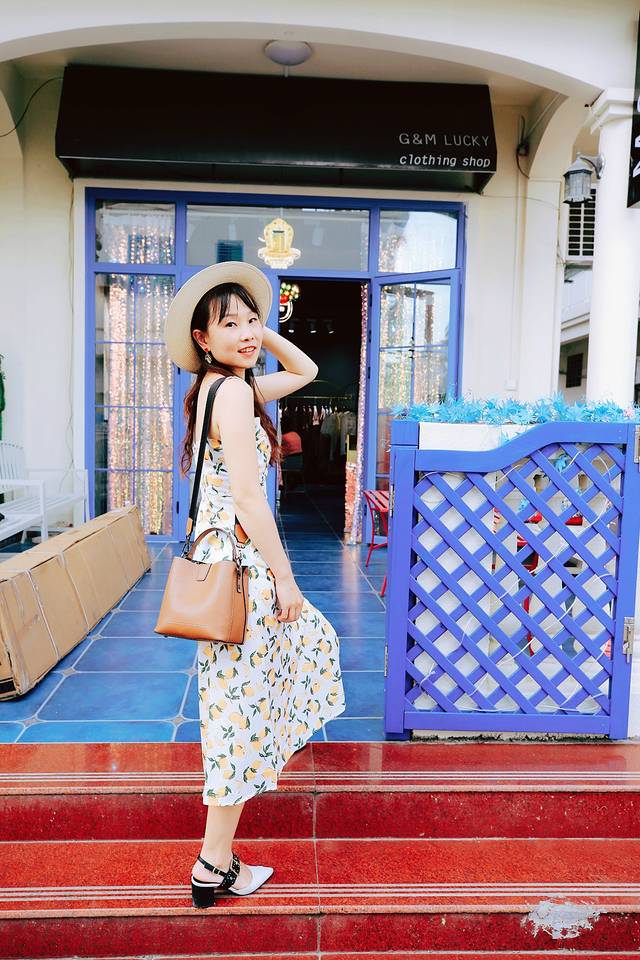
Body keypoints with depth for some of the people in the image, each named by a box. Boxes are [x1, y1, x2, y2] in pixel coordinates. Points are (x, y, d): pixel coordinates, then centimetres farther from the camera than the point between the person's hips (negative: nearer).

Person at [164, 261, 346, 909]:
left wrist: (265, 332, 12)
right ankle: (214, 868, 16)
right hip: (242, 564, -10)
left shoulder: (232, 387, 12)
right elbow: (248, 497, -22)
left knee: (309, 635, 28)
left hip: (229, 557, 10)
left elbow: (306, 372, 26)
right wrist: (283, 576, -16)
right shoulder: (233, 391, -17)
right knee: (243, 707, 0)